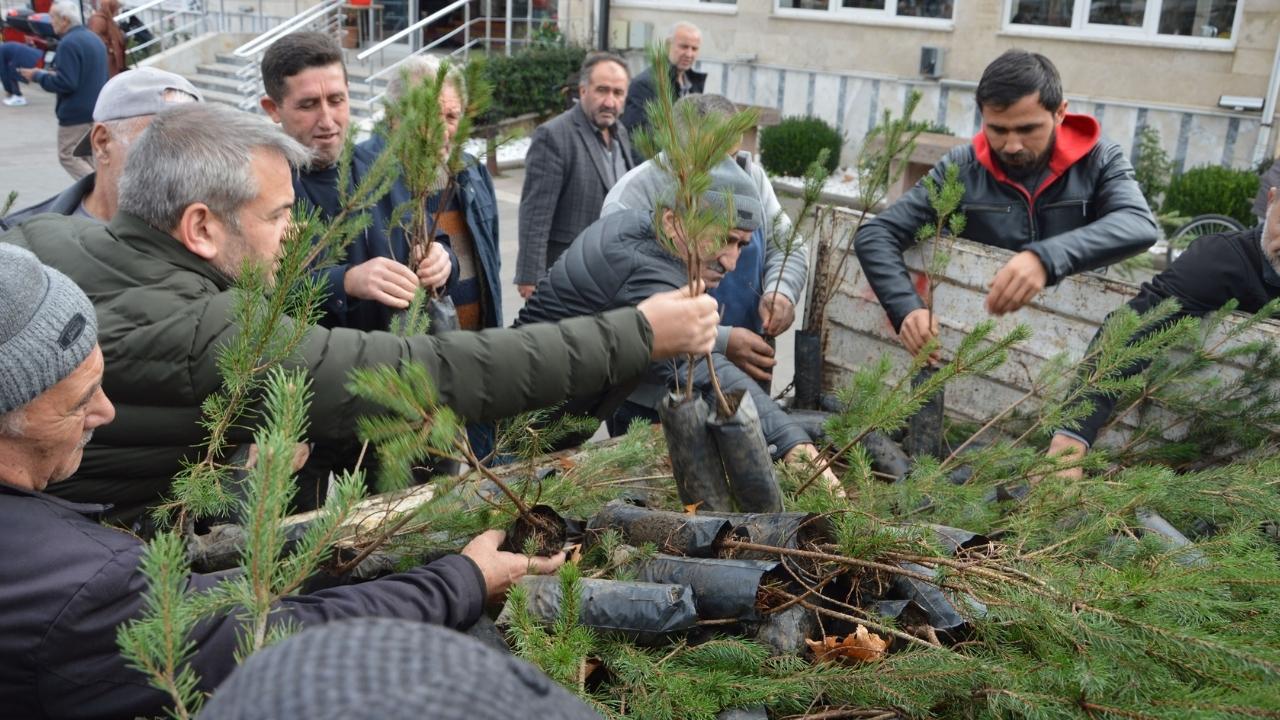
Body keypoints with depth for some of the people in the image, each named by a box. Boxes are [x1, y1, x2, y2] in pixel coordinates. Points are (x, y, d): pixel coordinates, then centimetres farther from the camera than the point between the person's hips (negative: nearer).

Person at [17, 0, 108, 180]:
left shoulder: (68, 43, -18)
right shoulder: (94, 39, 12)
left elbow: (66, 83, -24)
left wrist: (38, 76, -9)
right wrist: (54, 73, 18)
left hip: (76, 113, -9)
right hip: (97, 110, 9)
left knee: (68, 156, -1)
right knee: (88, 156, 16)